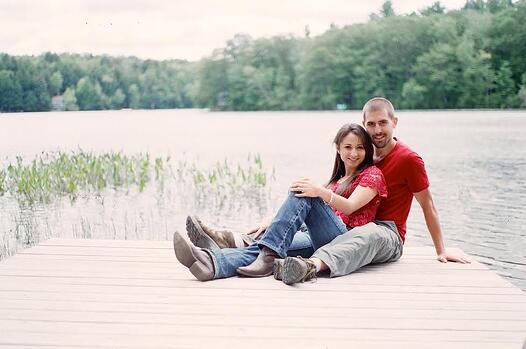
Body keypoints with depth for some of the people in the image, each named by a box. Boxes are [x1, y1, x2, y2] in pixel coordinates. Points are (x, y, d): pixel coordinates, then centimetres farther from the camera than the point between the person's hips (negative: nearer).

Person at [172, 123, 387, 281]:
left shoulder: (372, 175, 11)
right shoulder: (338, 179, 33)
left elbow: (349, 207, -9)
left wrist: (320, 192, -27)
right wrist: (270, 223, 10)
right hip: (319, 240, 6)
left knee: (304, 196, -27)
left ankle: (268, 257, -37)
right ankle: (211, 262, -49)